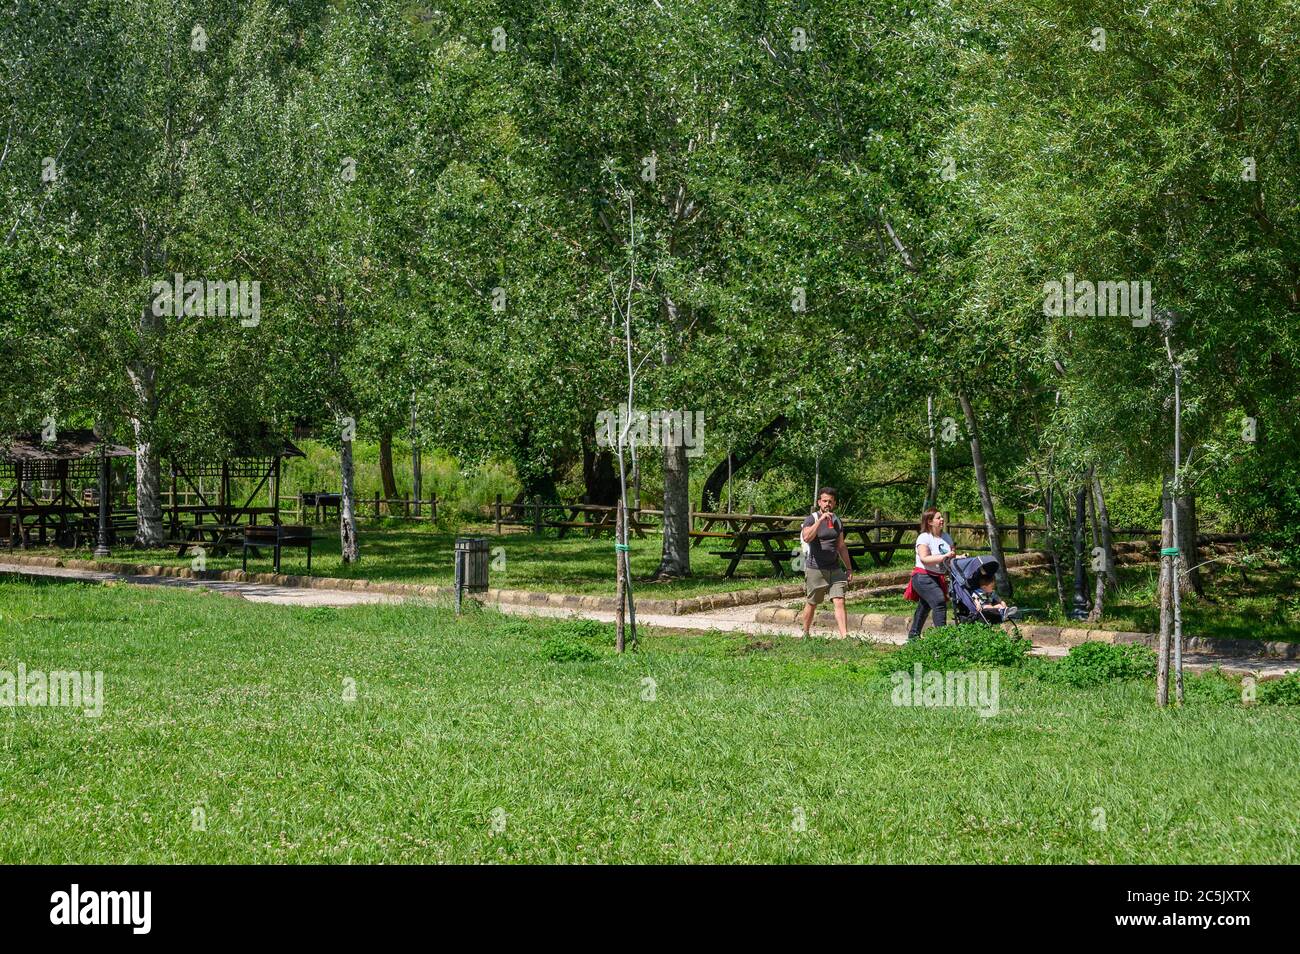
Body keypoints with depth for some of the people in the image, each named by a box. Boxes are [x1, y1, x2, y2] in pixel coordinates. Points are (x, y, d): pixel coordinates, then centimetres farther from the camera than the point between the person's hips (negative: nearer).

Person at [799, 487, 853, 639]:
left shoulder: (837, 521, 12)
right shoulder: (811, 519, -5)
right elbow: (806, 538, -26)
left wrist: (849, 568, 17)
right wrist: (821, 520, -29)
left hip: (834, 569, 4)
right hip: (815, 569, -4)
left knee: (839, 602, -9)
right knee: (811, 604, 8)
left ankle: (844, 637, -16)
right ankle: (805, 634, 26)